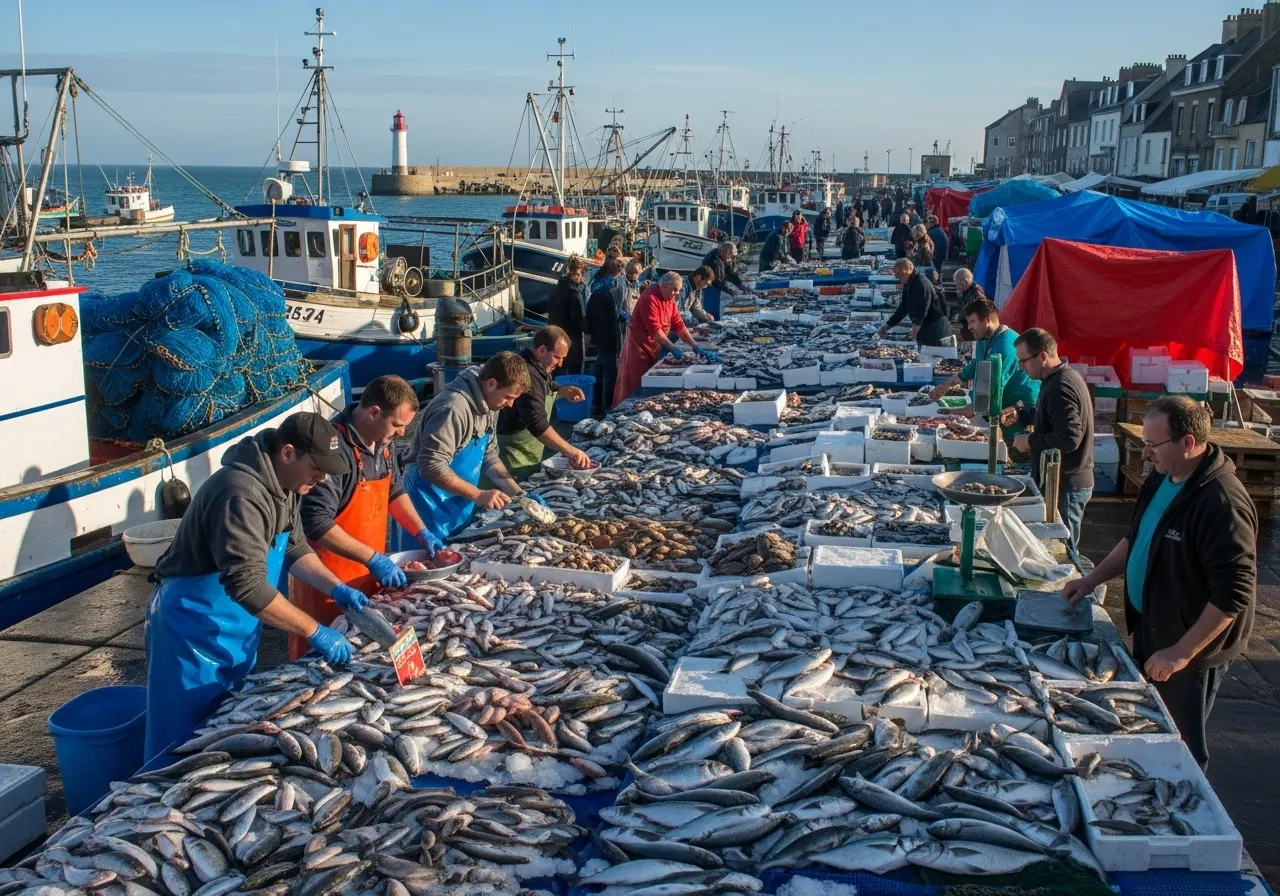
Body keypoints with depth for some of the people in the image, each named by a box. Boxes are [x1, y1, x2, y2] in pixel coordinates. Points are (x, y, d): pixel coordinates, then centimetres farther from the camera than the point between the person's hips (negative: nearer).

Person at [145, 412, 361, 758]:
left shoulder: (283, 484, 1)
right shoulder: (243, 493, -30)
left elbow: (295, 548, 12)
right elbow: (247, 584, -37)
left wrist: (337, 589, -3)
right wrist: (315, 632, -33)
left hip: (238, 627, 9)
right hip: (195, 628, -9)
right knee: (186, 736, 2)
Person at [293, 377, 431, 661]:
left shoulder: (381, 442, 5)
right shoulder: (334, 447, -24)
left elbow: (394, 491, 22)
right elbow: (317, 523, -27)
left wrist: (422, 533, 10)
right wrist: (373, 558, -25)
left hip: (367, 575, 8)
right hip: (329, 585, -8)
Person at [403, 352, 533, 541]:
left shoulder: (488, 404, 4)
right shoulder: (454, 408, -26)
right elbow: (432, 466, -30)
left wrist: (517, 491, 1)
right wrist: (478, 495, -28)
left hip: (461, 508, 9)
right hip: (432, 511, -9)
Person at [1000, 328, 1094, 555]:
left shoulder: (1060, 387, -22)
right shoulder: (1062, 377, 10)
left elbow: (1070, 438, -30)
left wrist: (1030, 441, -19)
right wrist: (1020, 415, 13)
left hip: (1065, 486, -10)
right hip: (1066, 480, 10)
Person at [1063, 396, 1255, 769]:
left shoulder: (1223, 502, -27)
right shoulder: (1162, 480, 2)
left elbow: (1235, 592, -28)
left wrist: (1181, 653, -26)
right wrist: (1093, 579, 8)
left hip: (1188, 654, -9)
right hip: (1150, 633, 9)